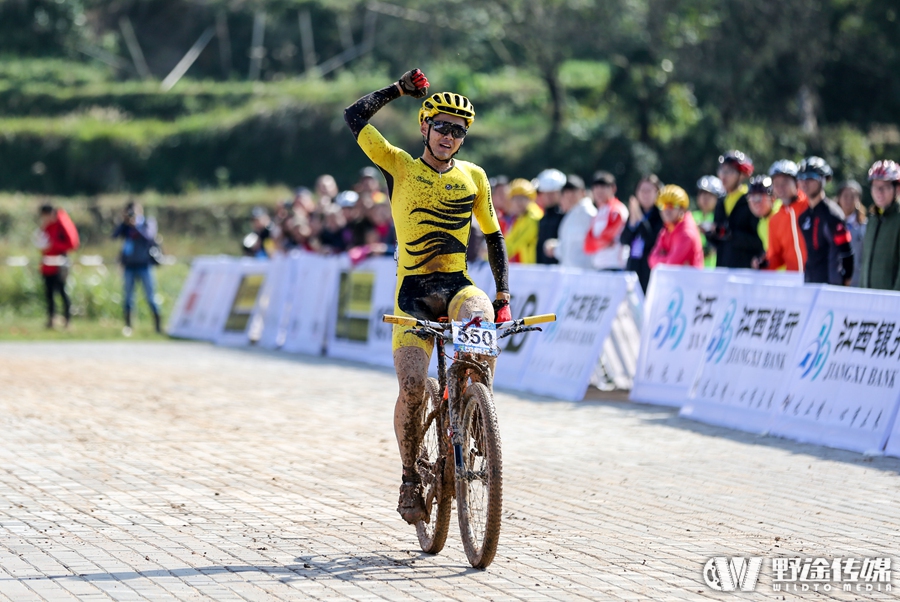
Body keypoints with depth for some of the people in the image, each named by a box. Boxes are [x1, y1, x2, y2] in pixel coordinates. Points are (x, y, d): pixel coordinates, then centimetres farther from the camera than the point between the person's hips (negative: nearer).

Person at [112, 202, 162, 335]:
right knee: (128, 298, 3)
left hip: (144, 265, -3)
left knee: (150, 297, -4)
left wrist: (135, 224, -25)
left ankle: (158, 325, 0)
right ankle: (127, 326, 7)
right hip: (129, 265, 3)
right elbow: (114, 235, -6)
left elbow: (148, 235, -19)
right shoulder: (126, 227, 8)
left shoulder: (148, 224, 0)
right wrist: (124, 222, -14)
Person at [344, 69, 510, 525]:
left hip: (458, 285, 1)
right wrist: (399, 89, 3)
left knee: (483, 319, -35)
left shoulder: (473, 177, 10)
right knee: (412, 387, -15)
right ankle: (410, 479, 4)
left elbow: (493, 236, 15)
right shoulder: (400, 167, 5)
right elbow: (354, 117, -1)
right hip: (413, 291, -1)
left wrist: (502, 294, 6)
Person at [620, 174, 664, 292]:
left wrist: (640, 218, -16)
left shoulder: (661, 214, -5)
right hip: (633, 264, 6)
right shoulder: (634, 213, 12)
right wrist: (633, 221, -9)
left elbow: (652, 240, -15)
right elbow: (624, 240, 6)